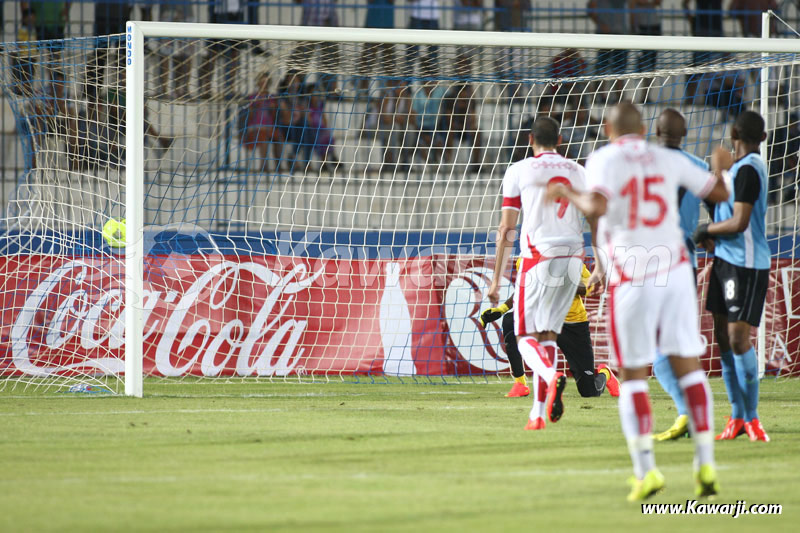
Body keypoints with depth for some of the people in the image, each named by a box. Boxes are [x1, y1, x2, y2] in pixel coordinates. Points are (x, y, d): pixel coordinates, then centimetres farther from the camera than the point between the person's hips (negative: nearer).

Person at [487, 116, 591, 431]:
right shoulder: (578, 172, 12)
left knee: (526, 337, 0)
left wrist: (496, 279, 2)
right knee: (548, 334, 12)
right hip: (572, 258, 4)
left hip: (538, 260, -4)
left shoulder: (520, 171, 1)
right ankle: (539, 413, 6)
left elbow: (506, 230, -1)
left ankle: (551, 376, -33)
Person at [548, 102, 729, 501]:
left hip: (631, 280, -3)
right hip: (674, 270, 3)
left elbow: (597, 207, -21)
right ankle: (705, 464, 0)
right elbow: (719, 193, 17)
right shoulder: (667, 159, 9)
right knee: (688, 367, 6)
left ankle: (645, 469, -8)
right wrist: (719, 167, 38)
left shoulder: (604, 160, -3)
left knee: (633, 376, 4)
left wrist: (567, 195, -2)